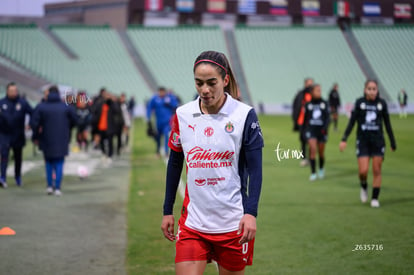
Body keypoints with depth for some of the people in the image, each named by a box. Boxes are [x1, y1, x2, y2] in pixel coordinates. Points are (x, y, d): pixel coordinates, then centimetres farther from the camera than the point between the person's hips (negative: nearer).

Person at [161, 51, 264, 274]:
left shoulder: (244, 115, -7)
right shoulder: (182, 115, 1)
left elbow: (255, 169, -8)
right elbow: (174, 163, 11)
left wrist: (251, 212, -18)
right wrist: (167, 210, 11)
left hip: (234, 223, -2)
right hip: (192, 222, 2)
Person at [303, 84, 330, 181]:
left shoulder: (324, 104, 2)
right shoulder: (308, 105, 3)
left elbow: (328, 117, -2)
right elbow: (305, 118, 11)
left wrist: (325, 127, -17)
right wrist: (304, 130, 12)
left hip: (321, 130, 1)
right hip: (311, 129, -1)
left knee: (321, 152, 9)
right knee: (312, 149, -16)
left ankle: (321, 169, 36)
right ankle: (313, 173, -12)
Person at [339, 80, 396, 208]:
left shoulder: (382, 103, 1)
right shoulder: (359, 102, -2)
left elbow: (387, 124, 8)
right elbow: (351, 122, -2)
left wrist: (393, 143, 11)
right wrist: (344, 139, -11)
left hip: (378, 141, 1)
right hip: (363, 141, -1)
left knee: (377, 171, 1)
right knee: (363, 171, -8)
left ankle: (375, 198, 12)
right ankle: (364, 187, 24)